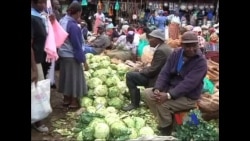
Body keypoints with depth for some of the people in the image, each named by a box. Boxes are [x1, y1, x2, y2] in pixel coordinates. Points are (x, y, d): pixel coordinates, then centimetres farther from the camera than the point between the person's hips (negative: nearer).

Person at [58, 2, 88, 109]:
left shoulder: (62, 21, 1)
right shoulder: (73, 25, -25)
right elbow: (77, 45, -22)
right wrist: (84, 60, -17)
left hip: (63, 54, 9)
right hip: (72, 56, -8)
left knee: (66, 77, 18)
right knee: (75, 78, 5)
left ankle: (66, 99, 30)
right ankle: (73, 102, 16)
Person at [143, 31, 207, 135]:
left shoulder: (201, 62, -21)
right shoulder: (176, 53, -2)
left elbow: (188, 84, -29)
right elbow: (165, 72, -4)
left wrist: (169, 95, -37)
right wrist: (157, 89, -21)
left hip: (187, 97, -7)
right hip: (170, 88, 7)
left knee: (162, 103, -27)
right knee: (147, 93, -5)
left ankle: (165, 128, 1)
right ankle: (162, 121, 7)